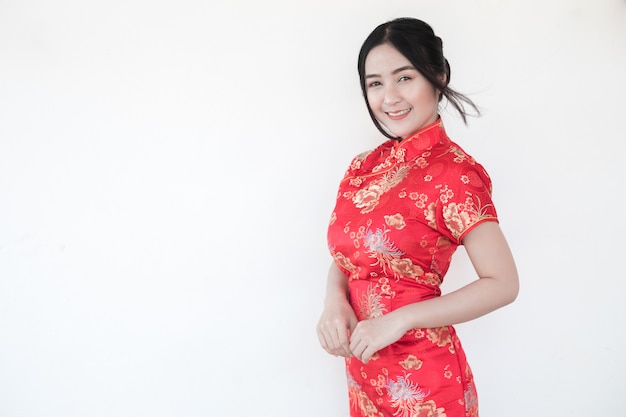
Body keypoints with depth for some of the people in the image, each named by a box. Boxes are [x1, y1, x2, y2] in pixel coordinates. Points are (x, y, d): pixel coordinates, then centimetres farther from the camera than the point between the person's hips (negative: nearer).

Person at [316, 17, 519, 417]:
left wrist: (400, 319, -21)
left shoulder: (453, 172, -17)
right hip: (363, 365, 6)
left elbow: (502, 284, -18)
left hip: (421, 374, -6)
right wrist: (334, 301, -12)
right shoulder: (366, 167, 2)